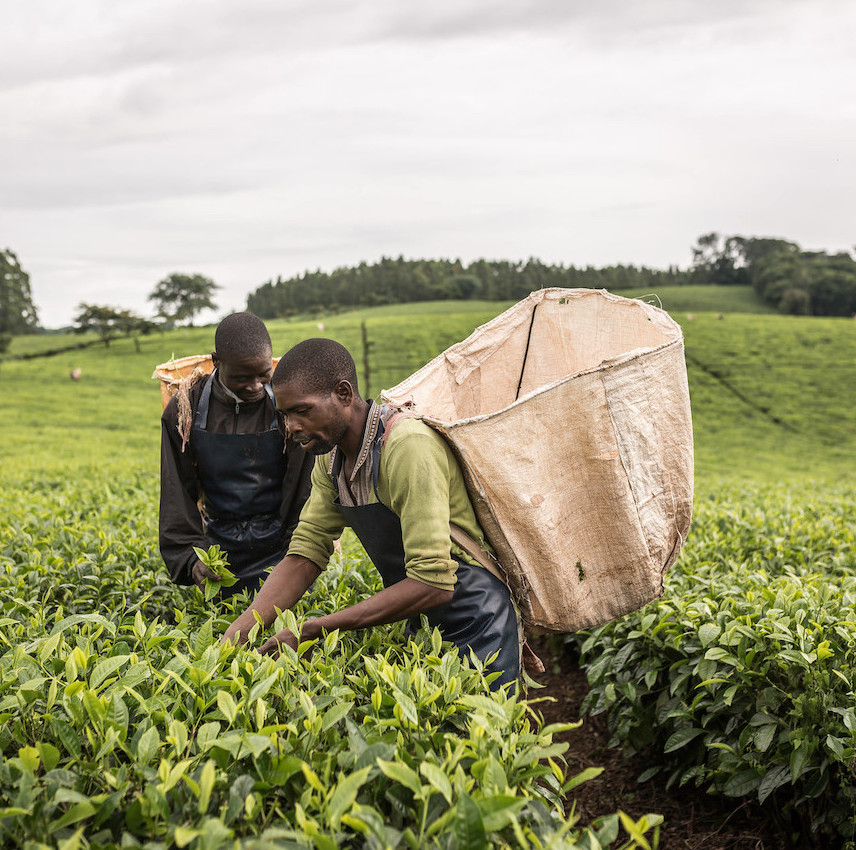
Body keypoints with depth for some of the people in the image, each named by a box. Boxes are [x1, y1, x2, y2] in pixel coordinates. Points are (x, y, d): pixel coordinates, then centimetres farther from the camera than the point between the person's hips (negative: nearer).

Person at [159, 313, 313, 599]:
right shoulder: (184, 411, -5)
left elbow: (305, 492, -9)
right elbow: (176, 497, -3)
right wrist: (190, 559, -17)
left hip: (278, 550, -2)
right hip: (219, 557, 2)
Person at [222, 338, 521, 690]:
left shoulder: (408, 447, -28)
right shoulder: (331, 455, 0)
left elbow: (432, 584, -31)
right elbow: (304, 554, 0)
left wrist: (315, 629, -29)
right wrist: (236, 633, -14)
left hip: (476, 634, -7)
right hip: (421, 625, 7)